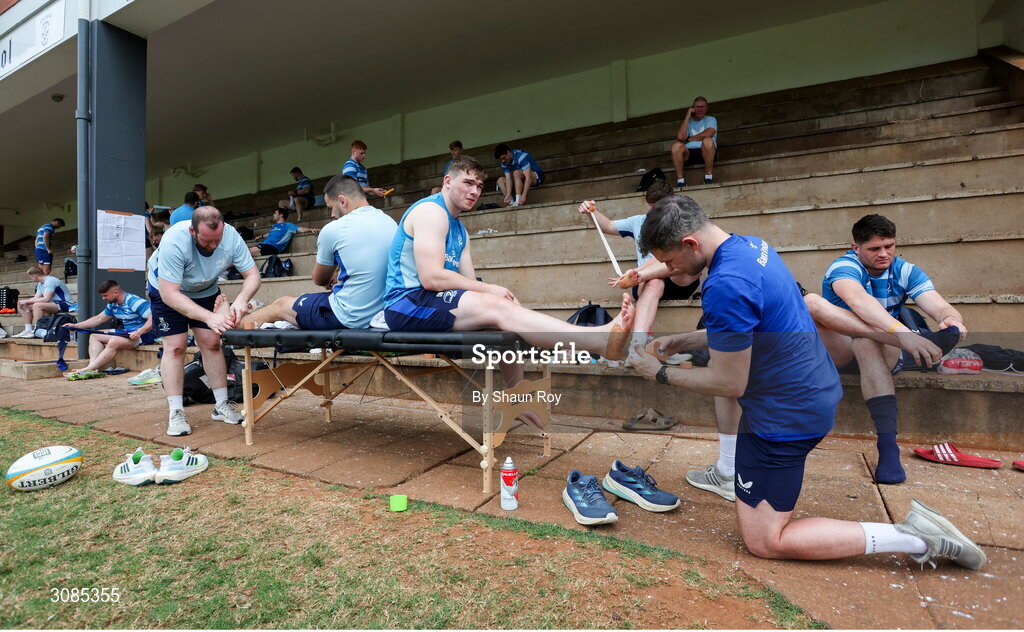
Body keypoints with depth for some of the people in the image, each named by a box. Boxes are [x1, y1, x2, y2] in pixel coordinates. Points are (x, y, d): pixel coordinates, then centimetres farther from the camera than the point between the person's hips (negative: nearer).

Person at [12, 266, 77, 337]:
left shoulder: (50, 281, -16)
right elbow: (36, 298, 10)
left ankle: (35, 332, -22)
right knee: (26, 306, 8)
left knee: (37, 305, -29)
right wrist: (23, 302, -7)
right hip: (54, 303, 10)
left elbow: (46, 299, -24)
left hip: (65, 304, -10)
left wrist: (27, 301, -16)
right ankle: (28, 330, 2)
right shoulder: (40, 284, 15)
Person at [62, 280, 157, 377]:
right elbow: (99, 318, 24)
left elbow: (154, 319, -27)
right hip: (127, 333, 11)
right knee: (94, 337, 7)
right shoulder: (112, 305, 13)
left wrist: (139, 332, -38)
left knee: (113, 342, -31)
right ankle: (92, 365, -14)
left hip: (144, 334, -10)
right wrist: (76, 326, 17)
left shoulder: (135, 302, -17)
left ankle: (88, 369, -25)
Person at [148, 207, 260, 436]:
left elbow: (252, 275, -23)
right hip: (167, 289, -3)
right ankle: (175, 413, -3)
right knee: (175, 346, -10)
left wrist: (241, 299, -44)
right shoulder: (174, 241, -38)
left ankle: (222, 404, 5)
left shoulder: (231, 236, -29)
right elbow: (169, 294, -38)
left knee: (212, 342, -2)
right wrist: (209, 317, -49)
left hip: (205, 290, 3)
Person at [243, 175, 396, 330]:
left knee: (279, 305, 17)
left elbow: (319, 280, 6)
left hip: (348, 319, -7)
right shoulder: (391, 223, 5)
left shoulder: (333, 229, -12)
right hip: (381, 311, 7)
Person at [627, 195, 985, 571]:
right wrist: (682, 342, 10)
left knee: (763, 541, 1)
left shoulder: (724, 286, -30)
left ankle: (913, 537, 2)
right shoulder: (750, 245, 1)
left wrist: (660, 374, -11)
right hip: (814, 392, 10)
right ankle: (727, 469, 31)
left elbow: (730, 385, -22)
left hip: (786, 416, -10)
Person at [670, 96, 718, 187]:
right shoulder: (688, 122, 21)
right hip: (689, 153, 2)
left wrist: (689, 139, -2)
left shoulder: (711, 119, 16)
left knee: (708, 140, -34)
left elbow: (708, 134, -10)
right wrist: (687, 117, 0)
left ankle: (708, 176, -22)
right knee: (676, 145, -28)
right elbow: (680, 137, -4)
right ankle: (680, 179, -24)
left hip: (706, 152, -1)